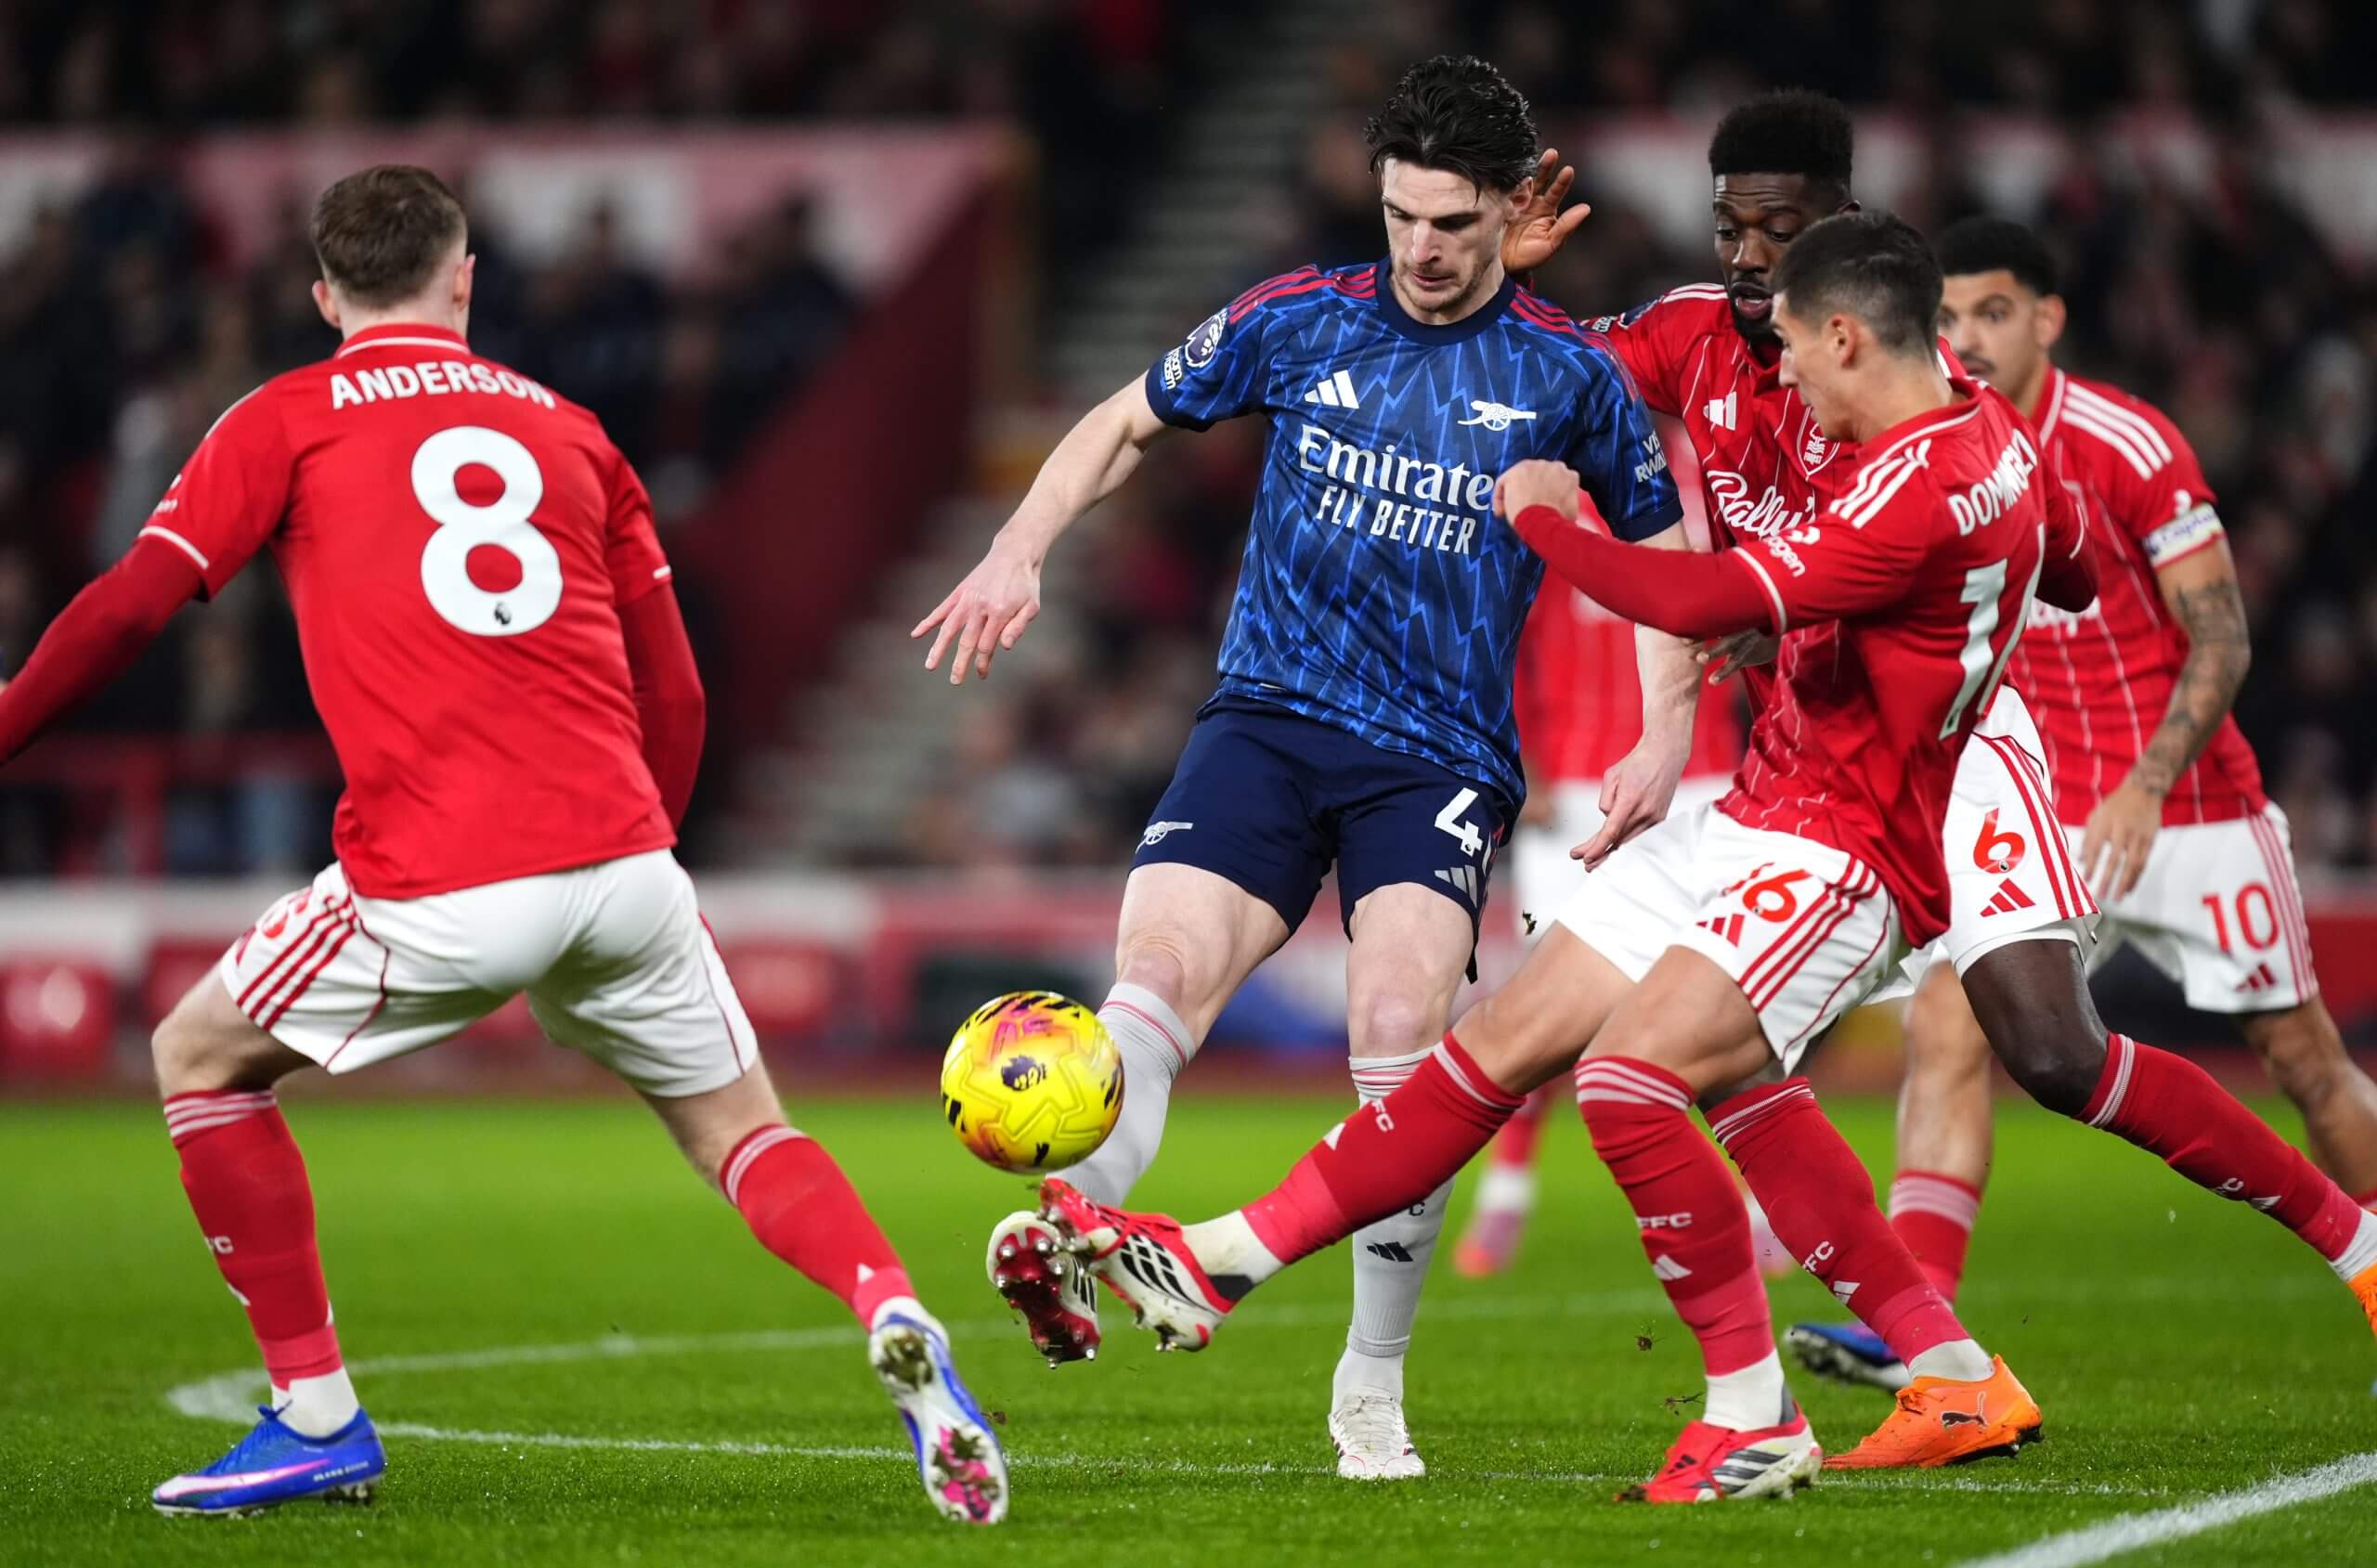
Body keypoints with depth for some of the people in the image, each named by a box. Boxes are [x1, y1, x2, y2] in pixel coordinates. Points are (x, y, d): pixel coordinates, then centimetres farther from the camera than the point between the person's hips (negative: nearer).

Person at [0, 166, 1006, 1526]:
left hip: (433, 889, -3)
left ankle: (318, 1419, 15)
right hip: (622, 859, 3)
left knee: (202, 1059, 19)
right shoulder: (569, 430, 20)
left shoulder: (286, 422, 10)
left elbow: (128, 609, 0)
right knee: (741, 1126, 17)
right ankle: (896, 1317, -13)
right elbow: (675, 698, 20)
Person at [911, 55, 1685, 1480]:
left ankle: (1373, 1386, -5)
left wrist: (1666, 739, 3)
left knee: (1400, 1027, -21)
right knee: (1159, 970, -23)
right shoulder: (1299, 322, 5)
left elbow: (1670, 556, 14)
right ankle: (1069, 1241, -44)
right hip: (1268, 720, 2)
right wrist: (1022, 550, 3)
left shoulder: (1568, 378, 2)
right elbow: (1128, 425, 17)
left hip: (1441, 760, -2)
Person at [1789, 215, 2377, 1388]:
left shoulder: (2130, 447, -14)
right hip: (2049, 822, 4)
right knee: (1945, 1027, -15)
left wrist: (2145, 790, -22)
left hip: (2190, 810, -4)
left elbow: (2222, 643, -13)